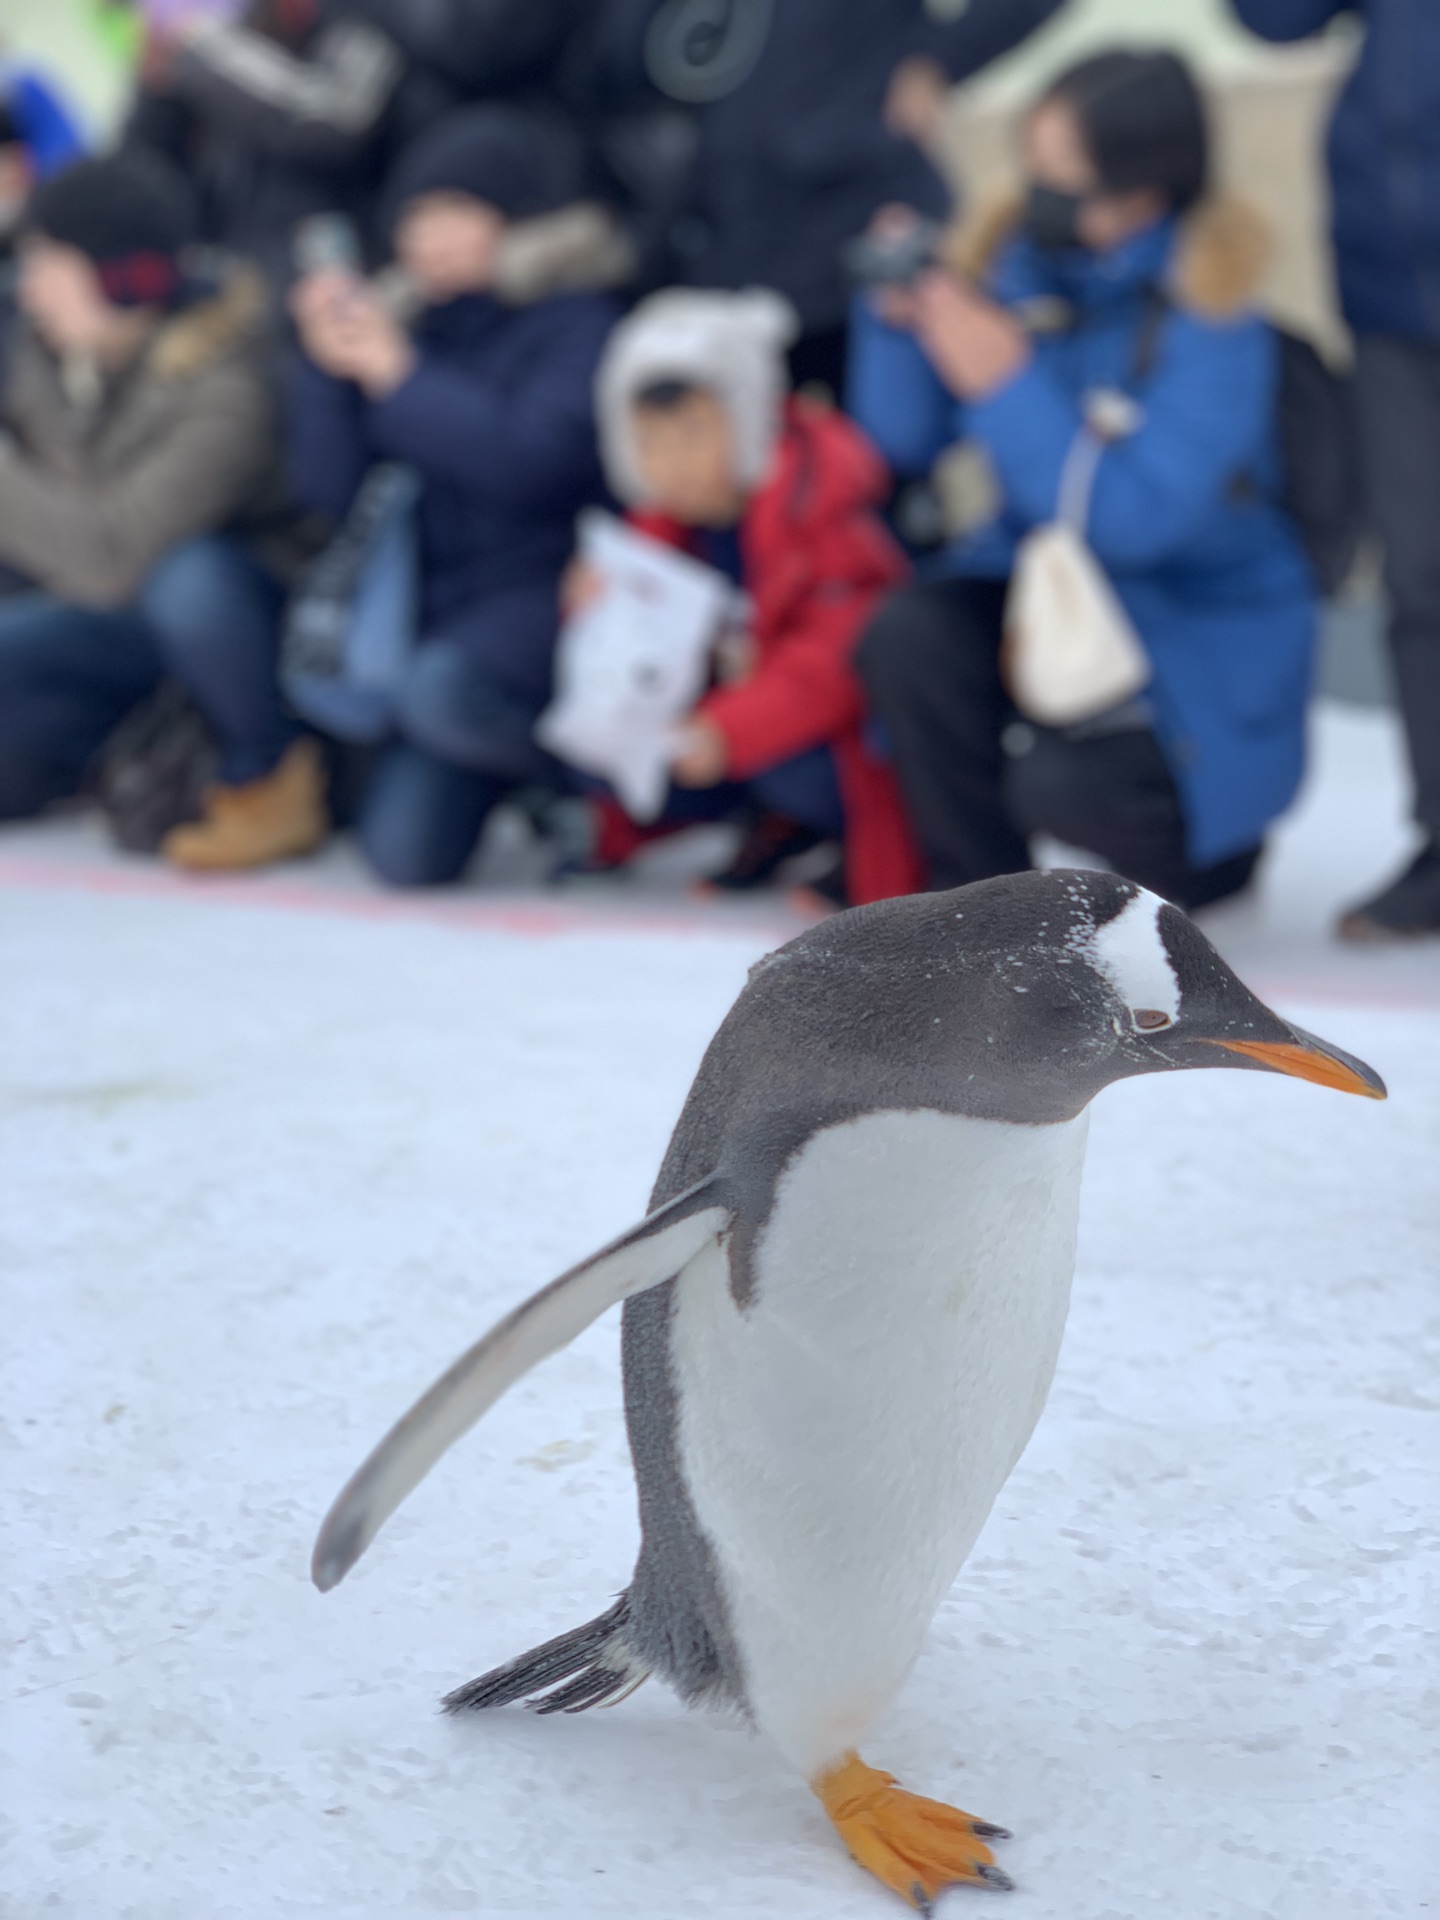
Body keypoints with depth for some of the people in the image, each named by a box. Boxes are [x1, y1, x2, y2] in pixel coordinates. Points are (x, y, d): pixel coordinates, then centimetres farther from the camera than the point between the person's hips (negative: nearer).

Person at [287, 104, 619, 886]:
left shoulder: (574, 323, -4)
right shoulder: (412, 327, 11)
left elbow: (529, 460, -22)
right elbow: (329, 489, 6)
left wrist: (399, 376, -17)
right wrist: (333, 368, -9)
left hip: (547, 594, -5)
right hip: (440, 601, 5)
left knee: (441, 689, -38)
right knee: (409, 854, -10)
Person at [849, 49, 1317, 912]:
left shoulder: (1208, 319, -21)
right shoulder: (1030, 260, -5)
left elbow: (1134, 522, -30)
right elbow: (906, 438, 0)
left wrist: (1006, 386, -33)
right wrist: (901, 318, -18)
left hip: (1198, 636, -5)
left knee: (1059, 784, -28)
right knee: (907, 637, -24)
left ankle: (1212, 845, 10)